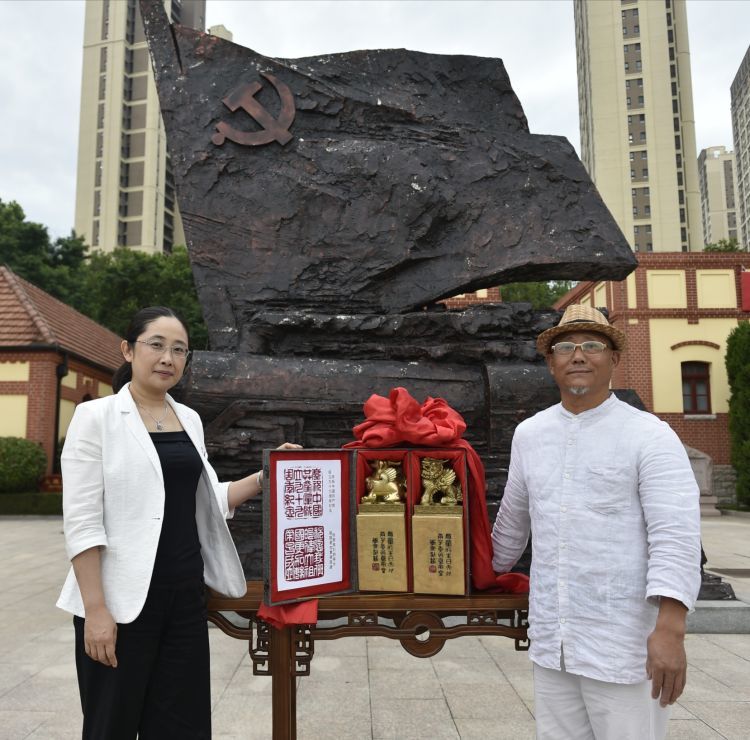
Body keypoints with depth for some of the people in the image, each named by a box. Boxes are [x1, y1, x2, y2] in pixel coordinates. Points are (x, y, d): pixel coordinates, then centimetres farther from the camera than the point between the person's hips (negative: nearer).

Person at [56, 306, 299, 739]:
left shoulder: (190, 420, 9)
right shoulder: (97, 417, -8)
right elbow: (82, 521, -12)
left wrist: (265, 477, 2)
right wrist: (95, 608, -17)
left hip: (185, 595, 5)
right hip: (122, 599, -5)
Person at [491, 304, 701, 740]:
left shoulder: (650, 436, -9)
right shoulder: (529, 434, 6)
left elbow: (676, 536, -16)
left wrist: (670, 629, -25)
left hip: (624, 645, -5)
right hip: (550, 639, 5)